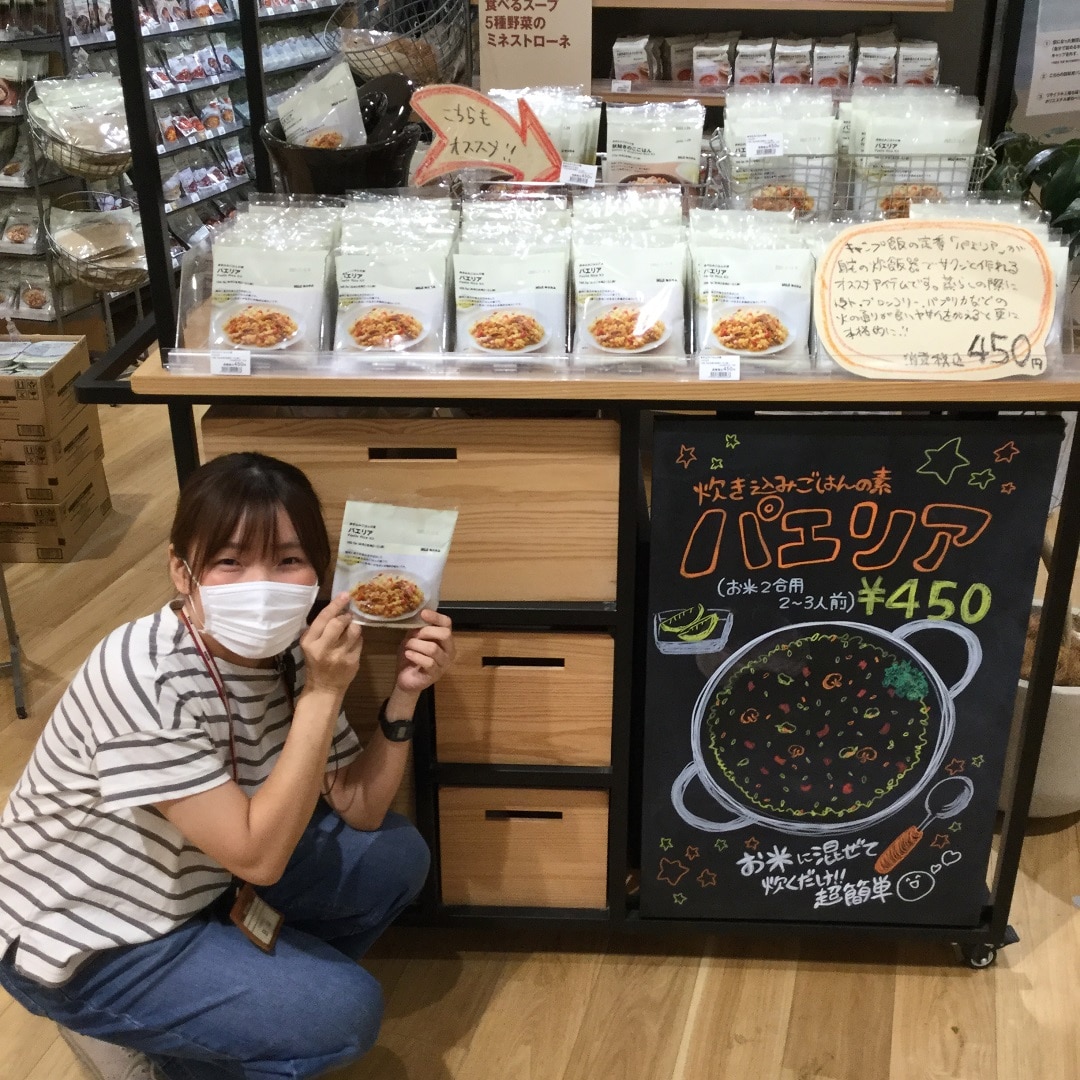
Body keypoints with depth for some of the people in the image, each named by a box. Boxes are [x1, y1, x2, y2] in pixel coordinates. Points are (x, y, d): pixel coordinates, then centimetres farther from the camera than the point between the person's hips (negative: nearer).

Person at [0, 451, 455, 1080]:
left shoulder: (288, 653, -10)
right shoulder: (147, 679, -32)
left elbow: (361, 810, -4)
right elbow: (258, 856, -30)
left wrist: (404, 696, -18)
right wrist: (324, 694, -33)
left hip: (199, 881, 7)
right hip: (87, 945, -7)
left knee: (397, 857, 1)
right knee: (345, 1011, -15)